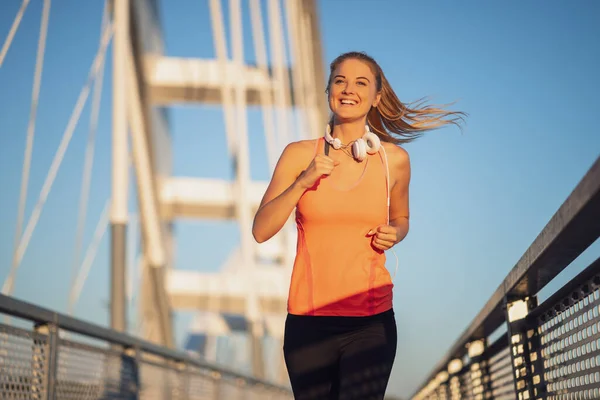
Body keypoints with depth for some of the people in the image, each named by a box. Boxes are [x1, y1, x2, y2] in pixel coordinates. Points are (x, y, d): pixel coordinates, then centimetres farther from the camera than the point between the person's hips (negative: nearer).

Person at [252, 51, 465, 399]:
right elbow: (261, 230, -4)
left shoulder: (395, 160, 3)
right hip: (308, 321, 1)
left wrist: (394, 234, -3)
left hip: (371, 322, 0)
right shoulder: (299, 154, 0)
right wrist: (302, 182, -16)